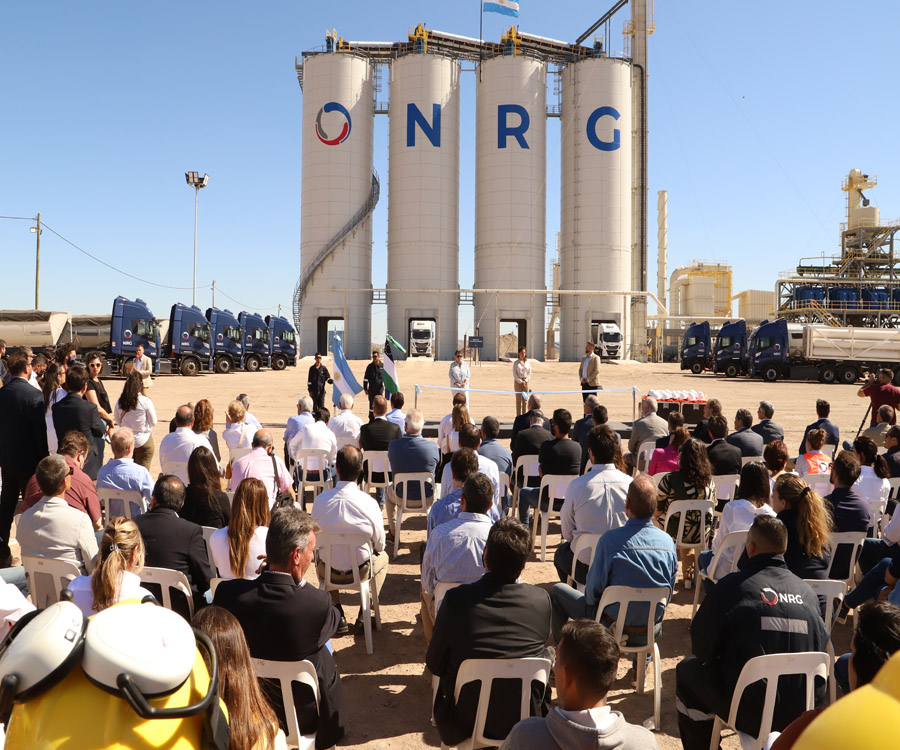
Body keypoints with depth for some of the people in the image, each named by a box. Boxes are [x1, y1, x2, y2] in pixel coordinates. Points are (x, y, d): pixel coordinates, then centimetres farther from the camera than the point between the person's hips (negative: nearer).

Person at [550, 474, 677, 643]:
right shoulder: (668, 541, -10)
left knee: (557, 591, 16)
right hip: (652, 632, 5)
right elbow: (669, 593, 2)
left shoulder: (611, 539, -24)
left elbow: (593, 590, -14)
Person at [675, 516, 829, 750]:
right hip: (803, 713, 5)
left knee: (687, 670, 18)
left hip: (750, 713, -5)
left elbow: (701, 649, -8)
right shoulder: (807, 592, -1)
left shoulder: (733, 585, -15)